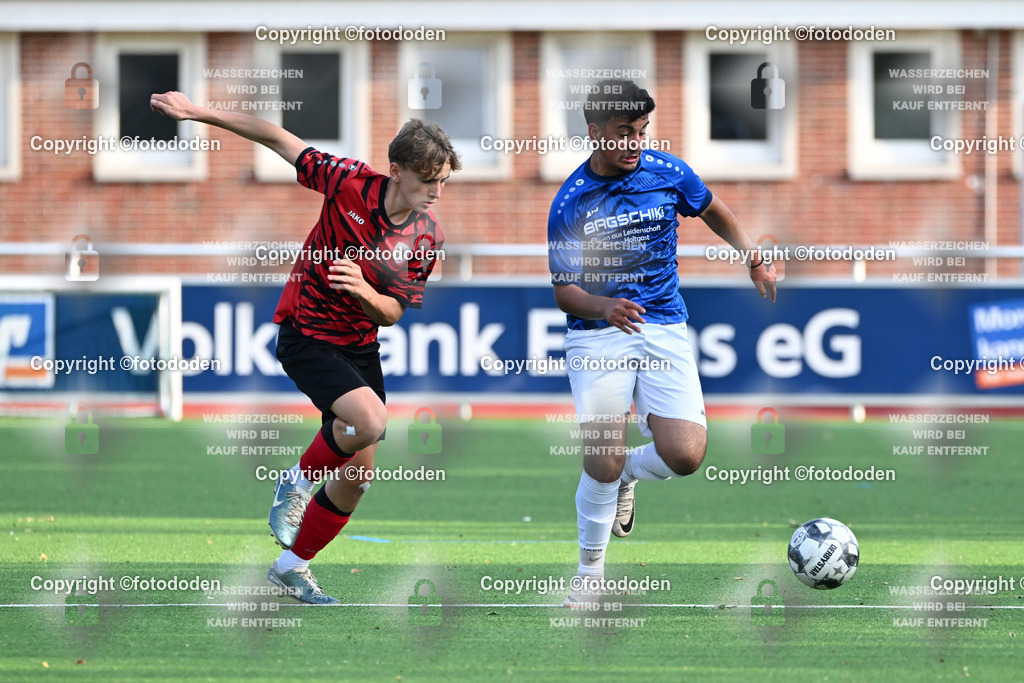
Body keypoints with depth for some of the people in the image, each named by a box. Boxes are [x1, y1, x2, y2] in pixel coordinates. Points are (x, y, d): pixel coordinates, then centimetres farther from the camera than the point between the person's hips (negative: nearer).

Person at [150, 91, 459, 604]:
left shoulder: (427, 238, -8)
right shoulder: (350, 183, -19)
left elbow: (393, 313, -3)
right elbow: (278, 139, -9)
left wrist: (364, 291, -27)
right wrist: (198, 113, -12)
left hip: (361, 345, 5)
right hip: (307, 336, -5)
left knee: (358, 475, 6)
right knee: (370, 420, -29)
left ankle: (292, 567, 26)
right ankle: (299, 481, -1)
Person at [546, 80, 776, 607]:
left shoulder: (668, 174, 0)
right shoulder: (570, 203, -5)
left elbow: (713, 212, 21)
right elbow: (563, 291, -4)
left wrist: (753, 256, 5)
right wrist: (603, 306, -25)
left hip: (663, 330, 2)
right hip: (596, 335, -2)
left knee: (685, 455, -15)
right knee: (601, 466, -13)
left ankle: (628, 474, 21)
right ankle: (590, 571, 11)